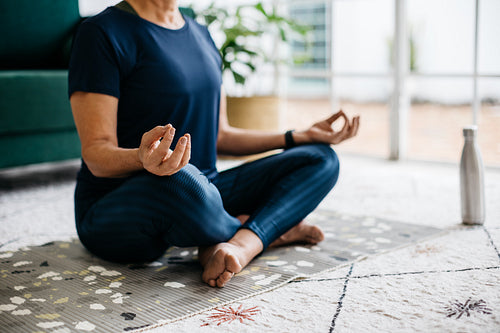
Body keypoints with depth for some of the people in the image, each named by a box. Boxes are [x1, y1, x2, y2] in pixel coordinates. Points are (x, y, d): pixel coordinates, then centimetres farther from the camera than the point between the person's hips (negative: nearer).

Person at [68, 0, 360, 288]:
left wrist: (300, 136, 11)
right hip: (116, 212, -7)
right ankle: (270, 231, -9)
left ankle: (243, 244, -22)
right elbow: (95, 154, -16)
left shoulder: (202, 35, 13)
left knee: (321, 158, 2)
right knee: (182, 182, -41)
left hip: (202, 190, 7)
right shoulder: (102, 32, -9)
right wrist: (142, 158, -39)